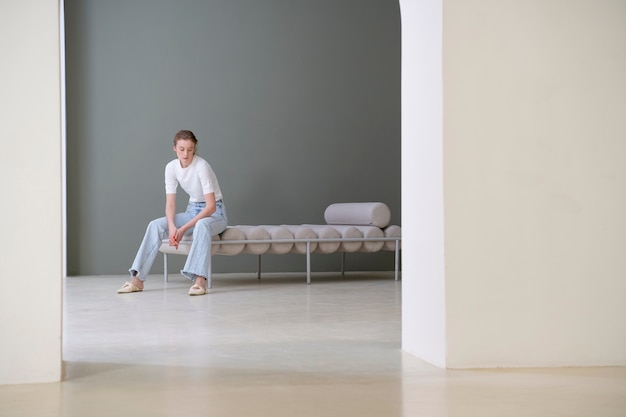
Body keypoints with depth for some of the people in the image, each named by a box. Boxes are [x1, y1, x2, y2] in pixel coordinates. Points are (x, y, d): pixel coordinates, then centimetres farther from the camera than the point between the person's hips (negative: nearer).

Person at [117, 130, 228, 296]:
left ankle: (200, 279, -50)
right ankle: (138, 279, -20)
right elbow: (170, 203, -7)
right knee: (155, 225, -16)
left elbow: (211, 206, -25)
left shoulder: (201, 166, -23)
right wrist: (172, 227, -28)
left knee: (201, 225, -40)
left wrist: (183, 229, -28)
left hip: (214, 213, -5)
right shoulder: (171, 167, -7)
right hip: (192, 210, 5)